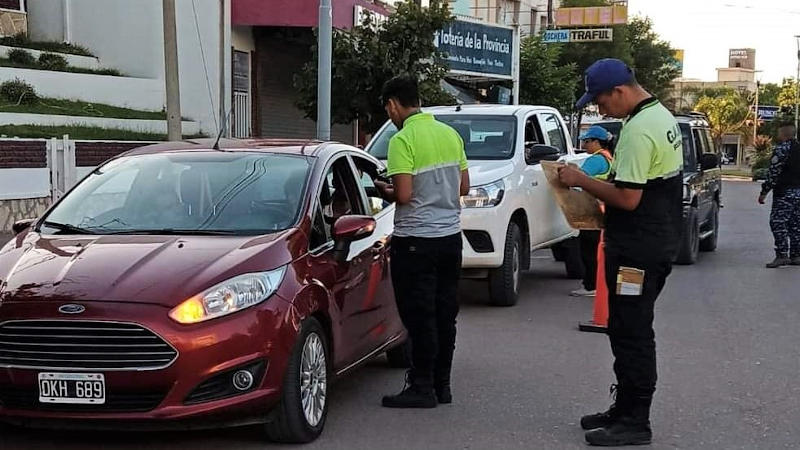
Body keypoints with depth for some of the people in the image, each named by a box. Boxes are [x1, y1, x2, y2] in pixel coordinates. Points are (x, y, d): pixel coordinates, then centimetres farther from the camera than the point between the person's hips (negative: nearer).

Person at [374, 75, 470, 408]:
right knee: (445, 314, 12)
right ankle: (442, 384, 19)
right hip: (450, 234, 7)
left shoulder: (403, 140, -15)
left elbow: (403, 195, -20)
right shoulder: (450, 134, 8)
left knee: (419, 316, 0)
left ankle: (422, 387, 4)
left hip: (416, 240, -7)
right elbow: (463, 186, 12)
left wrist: (385, 191, 0)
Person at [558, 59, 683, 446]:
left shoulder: (638, 130, -20)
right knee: (631, 331, 17)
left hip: (637, 248, -11)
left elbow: (627, 198, -23)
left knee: (631, 334, -4)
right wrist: (601, 183, 11)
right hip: (658, 243, 11)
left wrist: (581, 181, -12)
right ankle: (627, 409, 26)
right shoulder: (662, 116, 13)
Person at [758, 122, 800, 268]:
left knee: (778, 223, -9)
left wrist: (764, 192, -10)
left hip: (784, 192, -9)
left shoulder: (781, 149, -12)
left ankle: (782, 255, -17)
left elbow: (773, 173, -15)